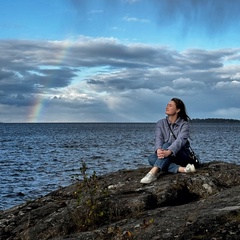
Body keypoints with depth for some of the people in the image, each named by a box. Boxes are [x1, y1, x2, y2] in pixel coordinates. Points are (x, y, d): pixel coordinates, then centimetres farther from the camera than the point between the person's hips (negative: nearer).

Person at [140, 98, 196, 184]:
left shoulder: (184, 124, -6)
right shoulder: (161, 123, 6)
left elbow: (180, 140, -25)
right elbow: (158, 138, -12)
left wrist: (168, 152, -45)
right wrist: (158, 150, -37)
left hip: (182, 156, -3)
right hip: (166, 159, 4)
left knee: (167, 145, -33)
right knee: (151, 158, -29)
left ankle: (153, 173, -52)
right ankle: (182, 169, -38)